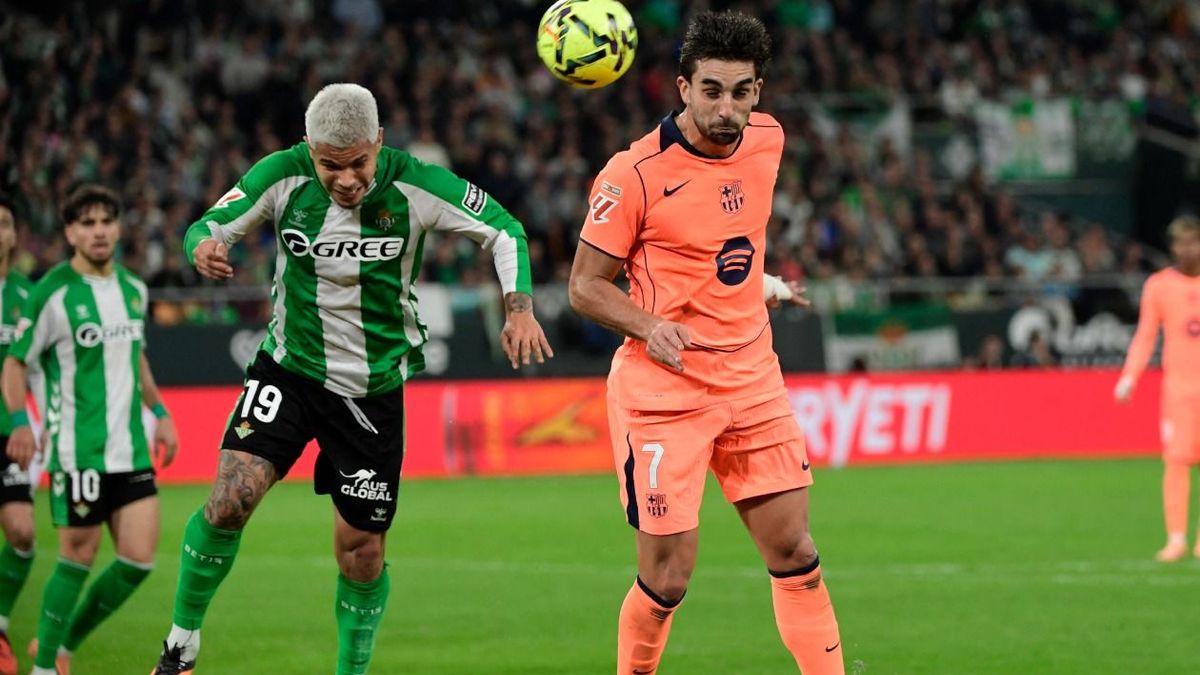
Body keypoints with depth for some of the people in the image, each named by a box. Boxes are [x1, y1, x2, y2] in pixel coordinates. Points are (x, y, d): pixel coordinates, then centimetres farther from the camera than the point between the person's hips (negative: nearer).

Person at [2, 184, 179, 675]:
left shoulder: (133, 289, 10)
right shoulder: (53, 293, -9)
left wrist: (159, 412, 19)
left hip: (131, 447, 6)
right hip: (77, 448, -6)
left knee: (139, 559, 0)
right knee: (78, 557, -1)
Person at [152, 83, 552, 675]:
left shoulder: (414, 186, -16)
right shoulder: (282, 176, -15)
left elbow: (503, 230, -4)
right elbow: (208, 226, -7)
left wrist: (519, 309, -19)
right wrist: (202, 247, -32)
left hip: (374, 388, 1)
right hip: (290, 369, 0)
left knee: (361, 548, 4)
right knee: (231, 497, -20)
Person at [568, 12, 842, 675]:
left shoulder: (767, 140, 2)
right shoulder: (635, 173, -16)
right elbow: (585, 285, -11)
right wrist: (650, 327, -25)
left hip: (752, 380, 5)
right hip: (664, 390, -5)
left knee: (795, 555, 3)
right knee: (667, 576, -5)